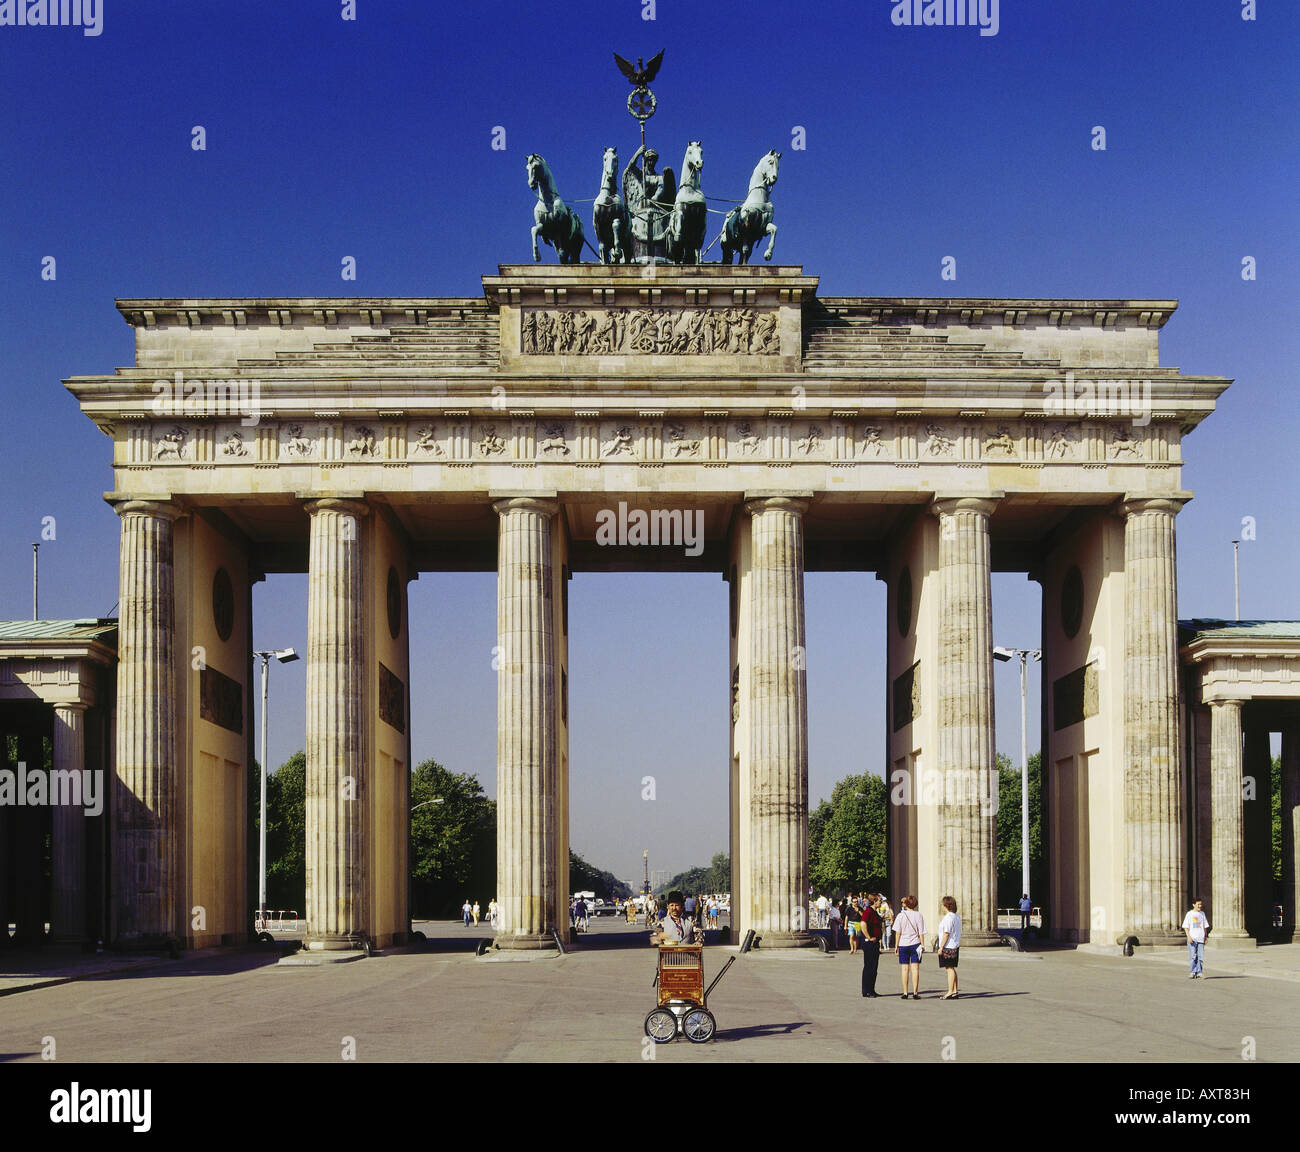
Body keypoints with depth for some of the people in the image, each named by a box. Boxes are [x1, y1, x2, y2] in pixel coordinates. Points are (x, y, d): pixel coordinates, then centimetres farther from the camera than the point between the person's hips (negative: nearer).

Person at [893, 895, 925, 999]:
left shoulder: (901, 915, -3)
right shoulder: (918, 915, -3)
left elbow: (898, 932, -2)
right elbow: (921, 932, -3)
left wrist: (896, 946, 5)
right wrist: (922, 944, 5)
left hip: (903, 944, 0)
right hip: (915, 944, 0)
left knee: (905, 969, 5)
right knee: (915, 968, 1)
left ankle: (905, 993, 6)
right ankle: (915, 992, -2)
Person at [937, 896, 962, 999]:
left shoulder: (948, 918, -16)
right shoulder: (957, 917, 14)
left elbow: (946, 934, -20)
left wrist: (941, 947, -17)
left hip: (948, 947, -10)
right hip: (955, 946, 10)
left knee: (949, 969, -7)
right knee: (952, 969, 15)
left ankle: (950, 992, -6)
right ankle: (954, 991, 18)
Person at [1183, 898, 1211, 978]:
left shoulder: (1202, 913, 12)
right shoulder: (1189, 914, 1)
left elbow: (1205, 926, 18)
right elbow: (1185, 927, -2)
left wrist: (1206, 936, 11)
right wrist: (1189, 936, -12)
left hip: (1201, 938, 3)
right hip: (1192, 938, -3)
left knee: (1200, 957, 0)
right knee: (1193, 957, -4)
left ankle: (1199, 973, 4)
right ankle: (1193, 973, 2)